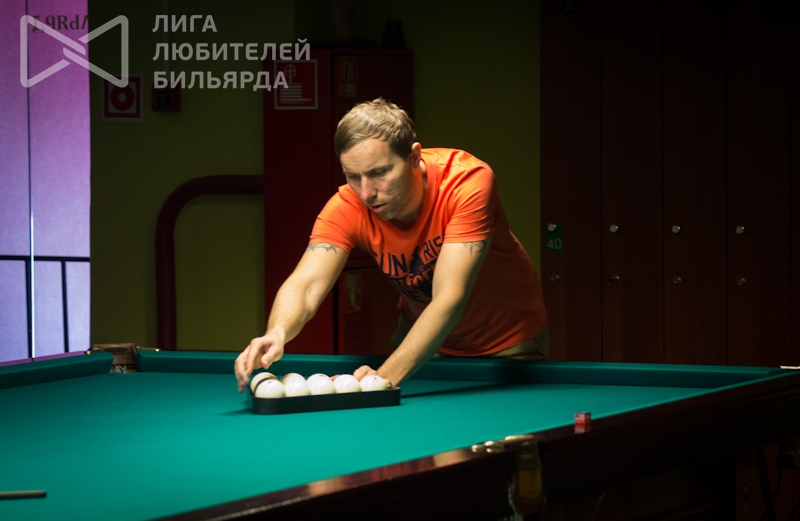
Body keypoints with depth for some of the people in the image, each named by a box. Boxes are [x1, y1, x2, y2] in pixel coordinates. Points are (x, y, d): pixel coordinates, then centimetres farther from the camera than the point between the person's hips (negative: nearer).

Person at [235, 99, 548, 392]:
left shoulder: (467, 182, -34)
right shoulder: (346, 209, -24)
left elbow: (448, 300, -41)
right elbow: (306, 284, -36)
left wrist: (387, 375, -54)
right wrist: (277, 332, -61)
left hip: (508, 344, -2)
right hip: (423, 339, 2)